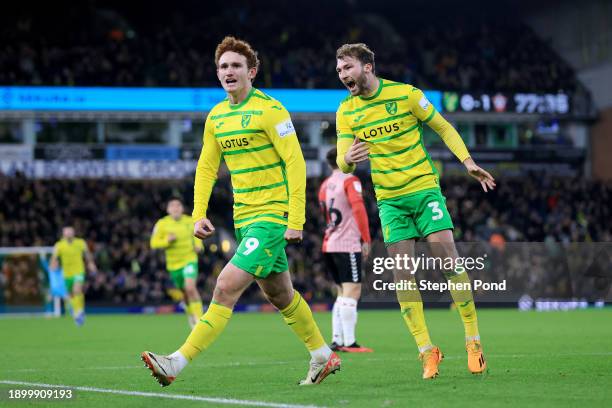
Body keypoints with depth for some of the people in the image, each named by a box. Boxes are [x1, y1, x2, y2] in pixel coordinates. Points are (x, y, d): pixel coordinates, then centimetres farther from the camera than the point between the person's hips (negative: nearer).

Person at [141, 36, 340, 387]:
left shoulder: (270, 110, -11)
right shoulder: (216, 116, 10)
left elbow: (295, 163, -14)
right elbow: (206, 167, 16)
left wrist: (296, 220, -18)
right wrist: (199, 214, 4)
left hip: (273, 216, -8)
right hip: (244, 218, 8)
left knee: (226, 288, -15)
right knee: (280, 294, 17)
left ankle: (177, 364, -17)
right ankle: (323, 357, 32)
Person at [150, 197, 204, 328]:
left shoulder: (190, 221, -3)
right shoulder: (162, 224, -8)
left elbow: (196, 235, 17)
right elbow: (154, 243, -8)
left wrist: (198, 245, -2)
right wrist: (167, 240, -24)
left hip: (190, 260, -1)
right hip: (173, 264, 1)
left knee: (191, 288, -23)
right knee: (185, 292, 14)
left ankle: (199, 318, -16)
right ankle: (190, 314, 44)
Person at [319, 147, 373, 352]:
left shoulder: (324, 185, 17)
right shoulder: (350, 181, -5)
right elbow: (358, 208, -17)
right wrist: (366, 239, -15)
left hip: (329, 245, 8)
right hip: (348, 245, -8)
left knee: (343, 293, 13)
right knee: (352, 291, -10)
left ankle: (337, 340, 9)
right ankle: (349, 342, -16)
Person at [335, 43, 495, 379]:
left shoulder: (406, 94, -6)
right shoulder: (346, 111, 1)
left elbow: (443, 127, 4)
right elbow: (343, 163, -2)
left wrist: (467, 161, -7)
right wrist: (347, 160, -26)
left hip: (424, 188, -2)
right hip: (389, 199, 2)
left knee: (448, 259, -10)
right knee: (402, 272, -5)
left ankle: (473, 340, 2)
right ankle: (427, 350, 1)